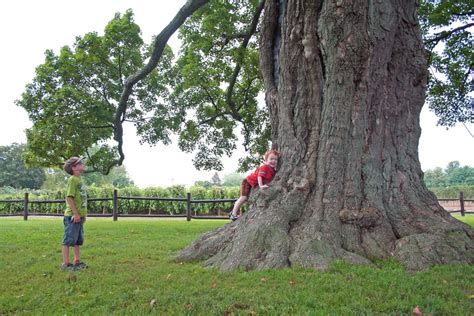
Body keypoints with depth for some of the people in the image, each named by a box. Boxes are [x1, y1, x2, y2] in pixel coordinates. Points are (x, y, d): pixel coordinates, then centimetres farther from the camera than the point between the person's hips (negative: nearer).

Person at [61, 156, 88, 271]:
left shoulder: (79, 180, 15)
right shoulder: (72, 179, -12)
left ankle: (77, 261, 23)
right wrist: (75, 213, -20)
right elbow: (69, 197, -18)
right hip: (72, 216, -9)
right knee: (68, 240, -2)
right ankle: (65, 263, 4)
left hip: (79, 215, 9)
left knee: (78, 240, 15)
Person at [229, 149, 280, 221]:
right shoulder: (264, 167, -27)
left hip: (254, 185, 9)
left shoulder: (273, 169, -2)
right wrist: (261, 186, -47)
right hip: (248, 182, -9)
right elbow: (259, 176, -37)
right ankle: (233, 214, -8)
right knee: (244, 197, -15)